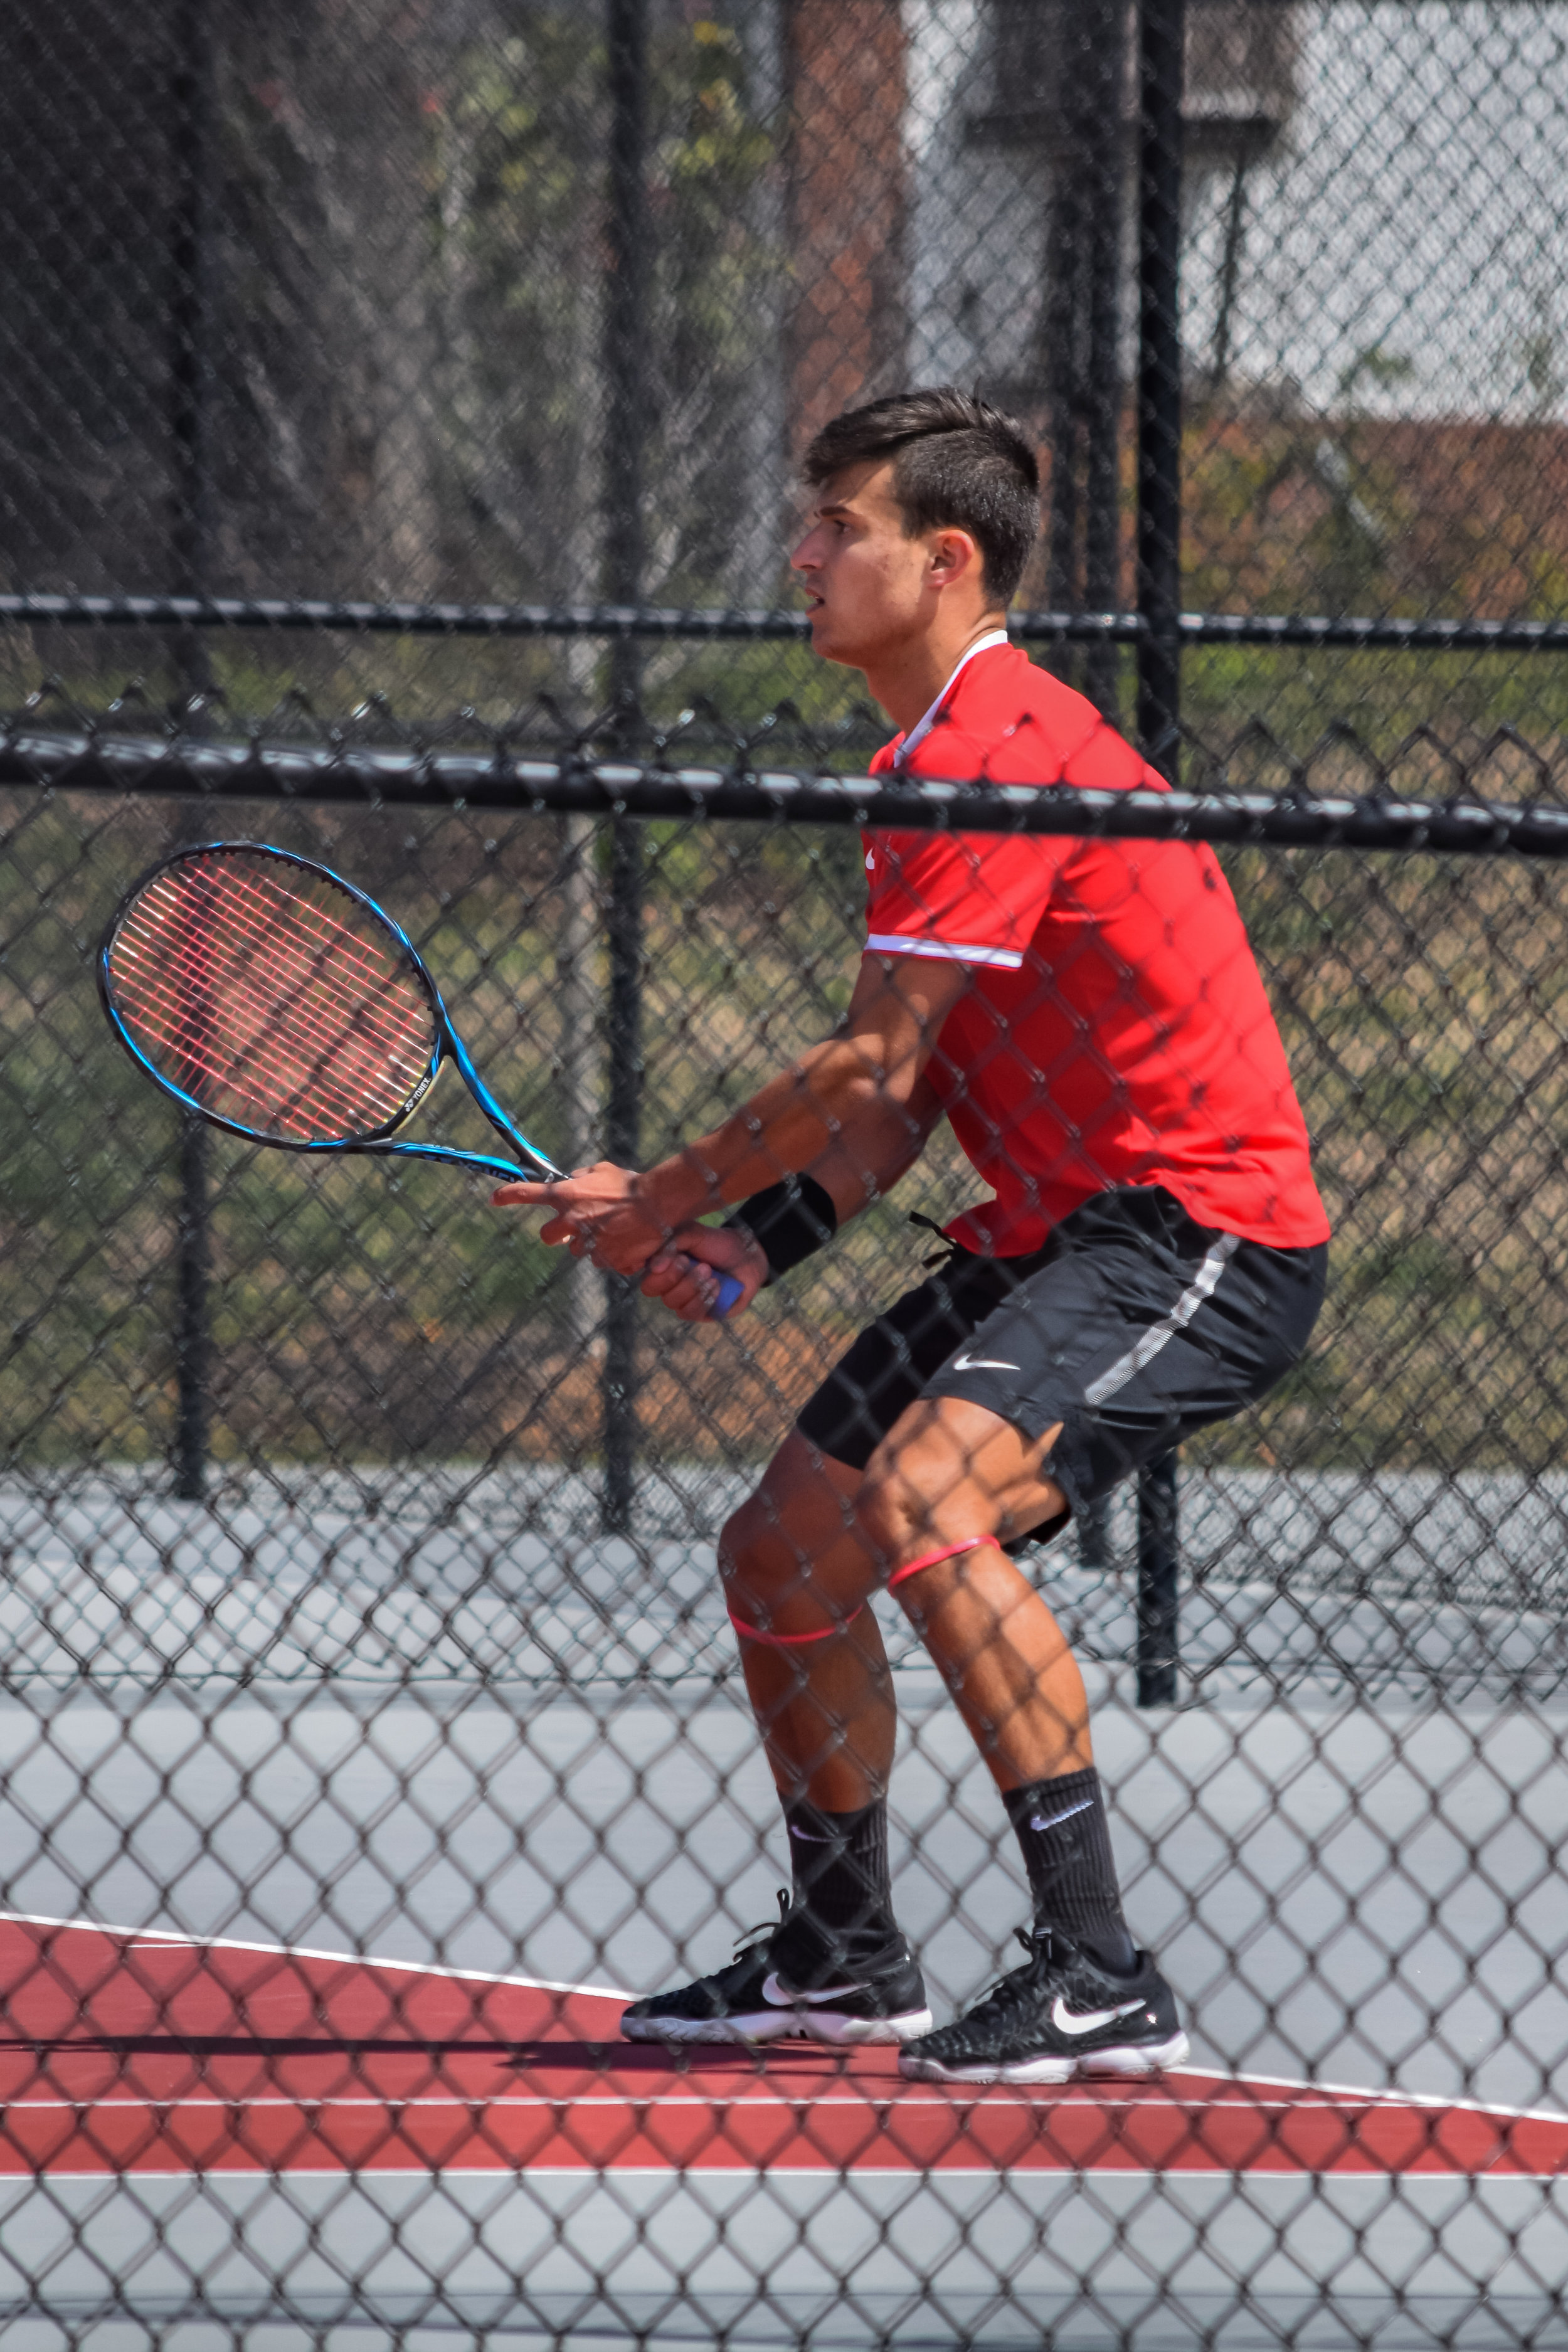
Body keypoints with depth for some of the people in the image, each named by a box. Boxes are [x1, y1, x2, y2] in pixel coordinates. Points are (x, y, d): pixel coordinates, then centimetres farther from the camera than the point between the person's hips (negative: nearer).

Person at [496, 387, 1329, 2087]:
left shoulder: (997, 751, -19)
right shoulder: (926, 762, 15)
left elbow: (868, 1070, -19)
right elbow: (899, 1109, 13)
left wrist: (665, 1198, -7)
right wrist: (743, 1248, -3)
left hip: (1203, 1234, -11)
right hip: (1050, 1232, 11)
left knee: (924, 1495, -31)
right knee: (780, 1555, 14)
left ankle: (1098, 1978, -30)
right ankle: (843, 1959, 35)